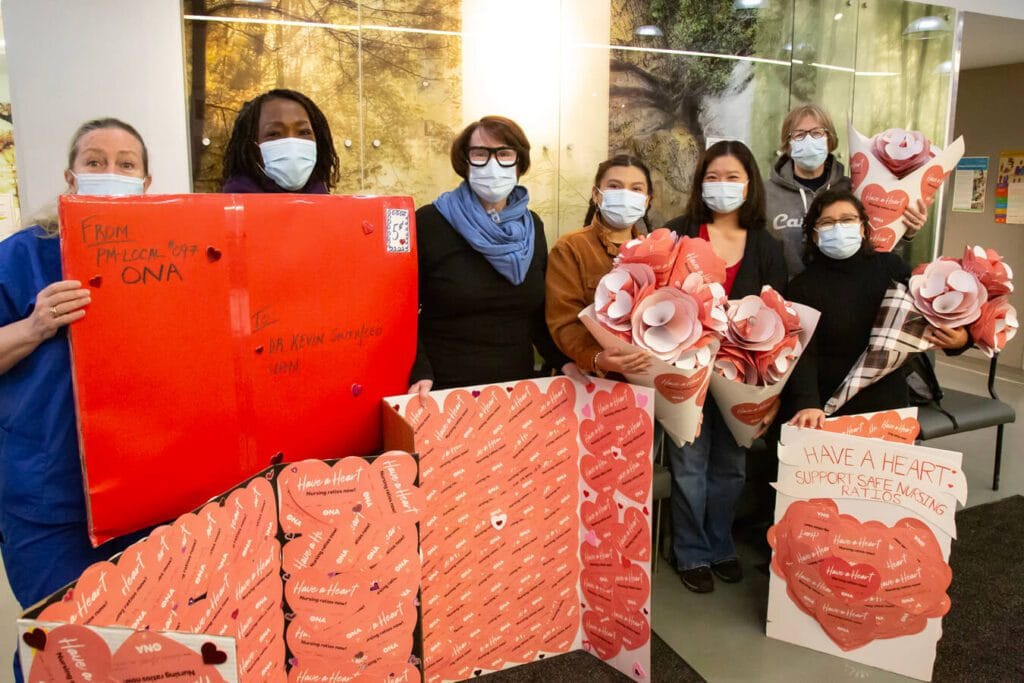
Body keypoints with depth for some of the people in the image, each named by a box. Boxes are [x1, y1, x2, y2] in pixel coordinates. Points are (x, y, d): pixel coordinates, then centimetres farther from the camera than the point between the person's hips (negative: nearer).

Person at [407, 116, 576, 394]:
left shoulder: (532, 226, 6)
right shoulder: (429, 222, -9)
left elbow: (538, 310, 13)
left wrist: (563, 361, -1)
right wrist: (420, 374, -18)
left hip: (518, 385, 5)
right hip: (443, 389, -4)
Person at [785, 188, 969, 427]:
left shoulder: (891, 267, 3)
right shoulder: (803, 286, -4)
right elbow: (802, 354, -15)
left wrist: (961, 338, -17)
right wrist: (807, 404, -31)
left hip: (887, 403, 2)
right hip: (827, 408, -2)